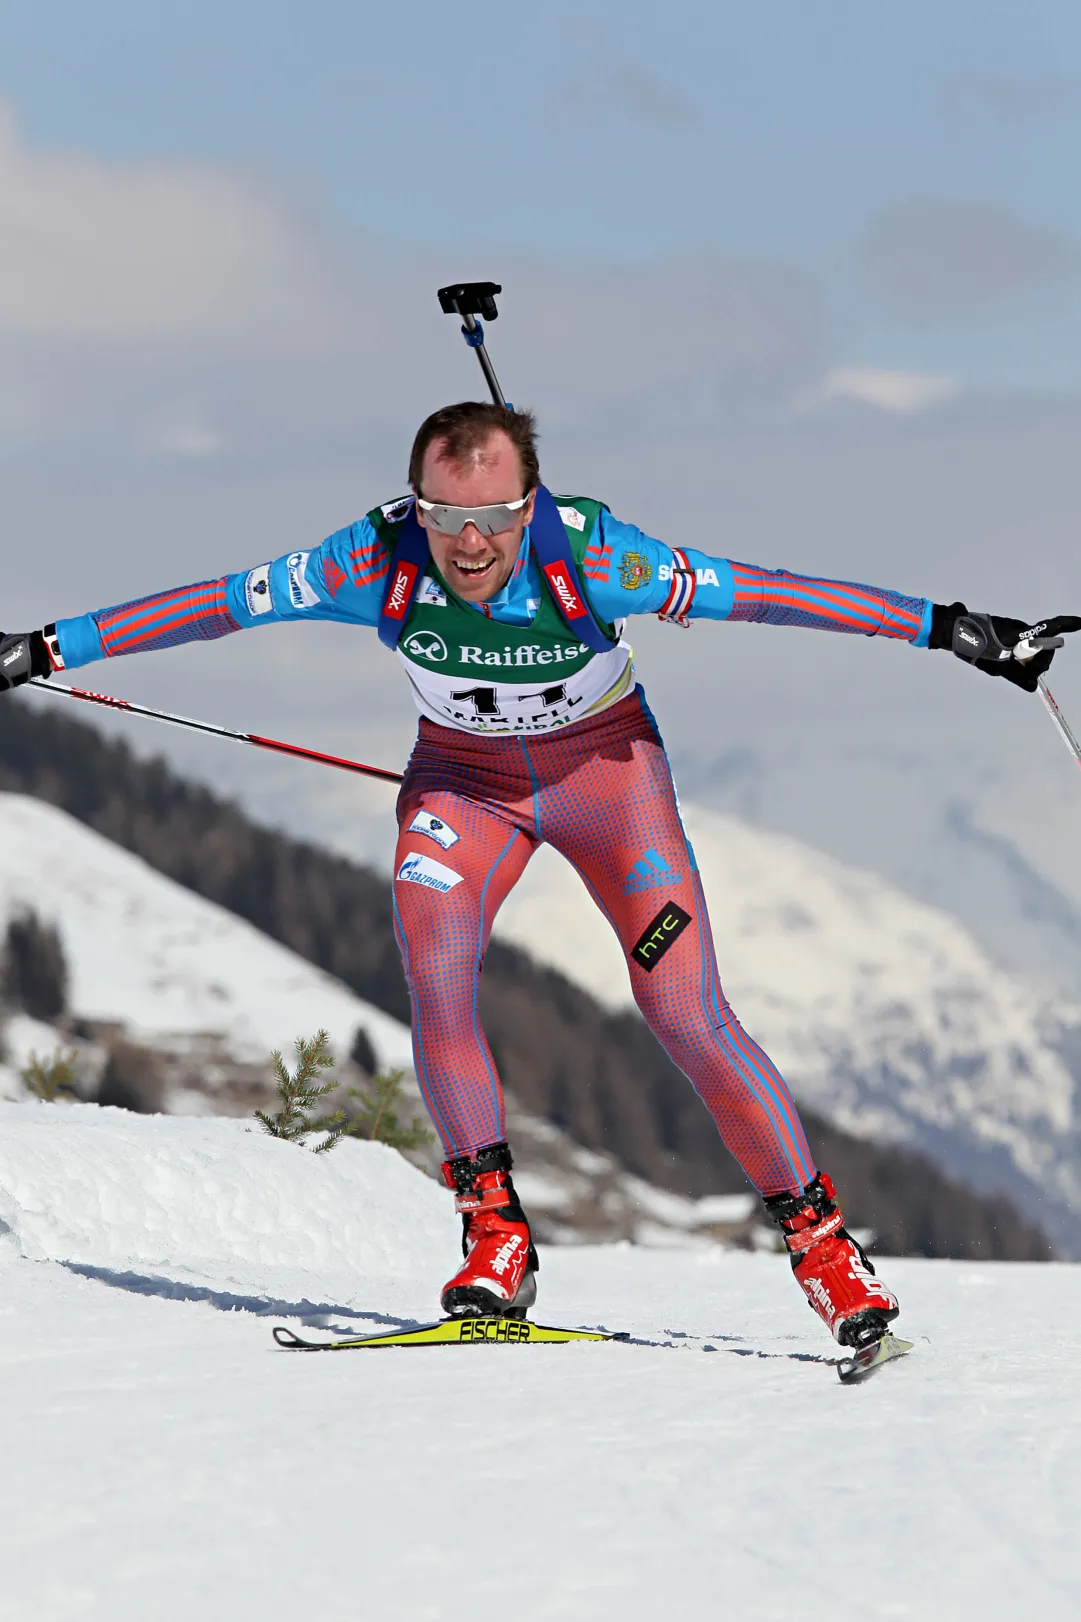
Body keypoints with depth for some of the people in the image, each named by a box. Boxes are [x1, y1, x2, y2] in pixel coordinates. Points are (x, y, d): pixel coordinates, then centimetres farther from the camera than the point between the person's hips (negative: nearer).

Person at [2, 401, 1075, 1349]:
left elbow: (765, 594, -27)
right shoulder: (380, 561, -27)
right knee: (433, 979, -22)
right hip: (463, 777, 2)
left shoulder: (588, 556, -32)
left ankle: (818, 1239, 2)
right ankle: (496, 1237, -9)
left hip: (604, 766, -2)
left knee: (687, 1014, -12)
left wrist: (948, 630, -26)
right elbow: (214, 605, -17)